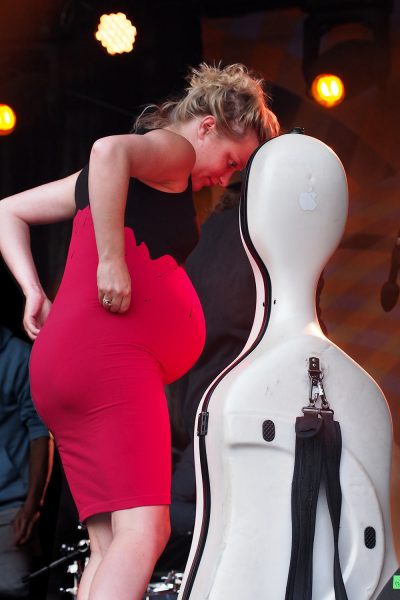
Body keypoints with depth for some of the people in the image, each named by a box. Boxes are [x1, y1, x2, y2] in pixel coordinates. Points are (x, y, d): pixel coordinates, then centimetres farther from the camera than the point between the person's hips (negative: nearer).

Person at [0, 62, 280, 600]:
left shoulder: (103, 180, 28)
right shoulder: (174, 151, 0)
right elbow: (110, 150, -23)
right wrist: (111, 261, -21)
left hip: (62, 357, 10)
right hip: (111, 356, -9)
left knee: (111, 544, 3)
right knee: (143, 533, -18)